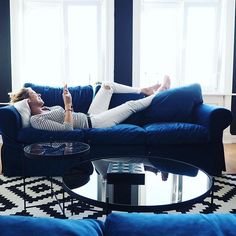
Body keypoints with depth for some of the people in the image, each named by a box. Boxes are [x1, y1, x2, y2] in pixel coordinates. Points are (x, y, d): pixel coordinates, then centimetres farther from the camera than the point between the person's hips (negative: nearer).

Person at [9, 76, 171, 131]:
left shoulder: (45, 109, 10)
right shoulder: (36, 120, -20)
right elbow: (67, 128, -28)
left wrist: (68, 101, 5)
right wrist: (68, 105, -25)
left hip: (90, 117, 9)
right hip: (91, 124, -9)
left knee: (107, 86, 12)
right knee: (131, 105, -5)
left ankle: (144, 90, 24)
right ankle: (158, 94, 22)